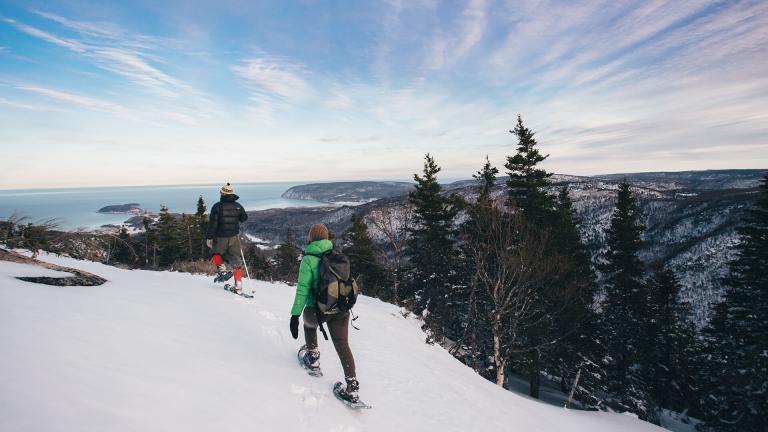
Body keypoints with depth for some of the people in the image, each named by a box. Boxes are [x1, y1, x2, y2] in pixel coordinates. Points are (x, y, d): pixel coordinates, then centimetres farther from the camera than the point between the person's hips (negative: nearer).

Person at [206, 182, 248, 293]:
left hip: (220, 237, -2)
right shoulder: (238, 206, -2)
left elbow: (213, 223, -13)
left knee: (216, 253, 27)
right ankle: (238, 285, 6)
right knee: (236, 261, 8)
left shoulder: (217, 206, -11)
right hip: (234, 238, 2)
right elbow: (244, 218, 15)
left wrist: (209, 237, -7)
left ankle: (222, 270, 6)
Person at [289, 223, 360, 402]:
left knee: (309, 324, 33)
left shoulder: (309, 259, -10)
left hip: (317, 309, -3)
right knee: (342, 345, 8)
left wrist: (295, 315, -11)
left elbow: (302, 289, -14)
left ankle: (313, 358, 36)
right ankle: (352, 385, 5)